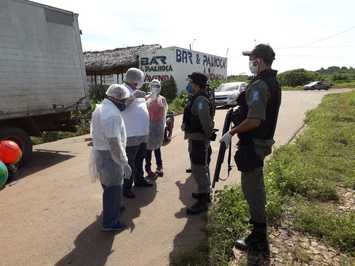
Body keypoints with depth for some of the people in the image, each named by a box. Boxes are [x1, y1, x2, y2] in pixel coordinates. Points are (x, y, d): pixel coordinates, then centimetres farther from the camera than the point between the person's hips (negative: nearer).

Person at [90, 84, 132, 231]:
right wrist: (124, 163, -25)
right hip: (109, 156, -10)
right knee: (114, 188, 4)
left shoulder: (100, 108, 8)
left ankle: (111, 210, 47)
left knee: (109, 185, 26)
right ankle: (110, 222, 18)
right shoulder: (112, 114, -25)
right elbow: (114, 143, -30)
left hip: (100, 152, 10)